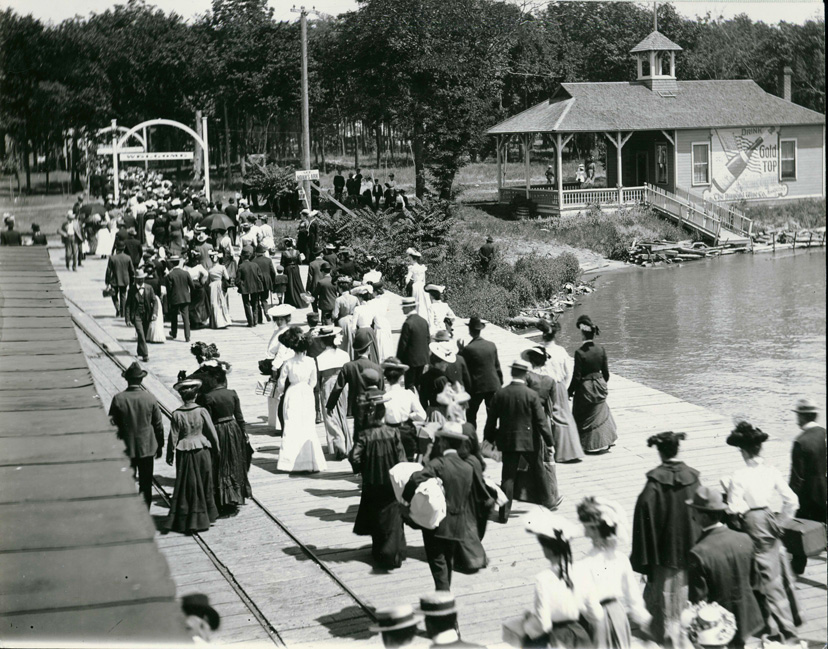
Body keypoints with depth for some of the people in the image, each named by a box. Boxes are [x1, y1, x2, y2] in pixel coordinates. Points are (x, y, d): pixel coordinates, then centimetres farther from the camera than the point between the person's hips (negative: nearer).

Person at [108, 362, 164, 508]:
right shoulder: (150, 398, -10)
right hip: (147, 447, 0)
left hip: (126, 448, 0)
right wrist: (160, 446, 9)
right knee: (146, 485, 11)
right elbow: (158, 425, -4)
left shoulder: (118, 399, -12)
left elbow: (112, 424, -4)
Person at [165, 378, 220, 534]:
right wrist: (216, 448, 13)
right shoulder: (202, 411, -10)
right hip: (202, 451, 0)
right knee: (204, 484, 14)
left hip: (184, 453, 0)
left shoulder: (177, 415, -11)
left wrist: (170, 455, 7)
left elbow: (173, 436, -5)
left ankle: (185, 520, 11)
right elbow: (211, 432, -2)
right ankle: (206, 516, 23)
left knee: (186, 486, 9)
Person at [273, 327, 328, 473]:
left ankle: (291, 462, 4)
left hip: (292, 395, -1)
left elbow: (281, 382, -2)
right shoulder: (311, 362, -6)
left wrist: (278, 394, 16)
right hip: (307, 395, 1)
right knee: (308, 428, 7)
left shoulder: (288, 363, -9)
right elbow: (313, 382, 2)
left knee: (291, 428, 5)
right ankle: (312, 462, 8)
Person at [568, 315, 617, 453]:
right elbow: (606, 372, 2)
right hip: (599, 386, 5)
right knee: (600, 414, 22)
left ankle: (588, 444, 19)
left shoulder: (580, 352, -21)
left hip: (585, 388, -5)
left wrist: (570, 391, -4)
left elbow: (577, 376, -17)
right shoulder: (601, 349, -6)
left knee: (583, 417, 11)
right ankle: (604, 441, 27)